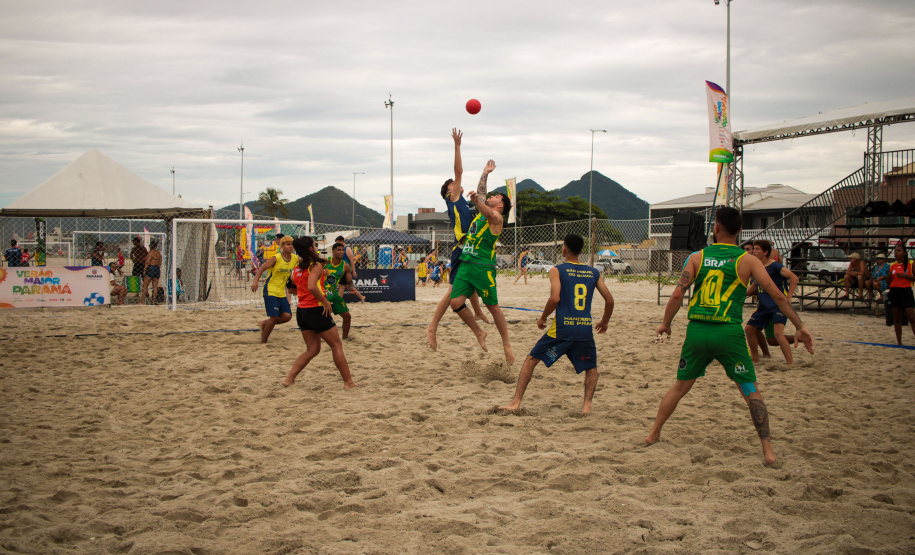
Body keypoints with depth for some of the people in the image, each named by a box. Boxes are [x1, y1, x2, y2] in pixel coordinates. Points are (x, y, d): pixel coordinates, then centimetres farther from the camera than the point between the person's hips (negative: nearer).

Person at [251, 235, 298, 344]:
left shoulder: (295, 259, 2)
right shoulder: (276, 258, -15)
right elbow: (262, 268, -18)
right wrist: (256, 281, -31)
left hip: (281, 293, 6)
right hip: (270, 291, -6)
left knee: (287, 316, -5)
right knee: (274, 317, -11)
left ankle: (264, 323, 19)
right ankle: (263, 342, 5)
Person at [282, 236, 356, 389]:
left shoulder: (297, 269, 11)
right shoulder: (316, 266, -12)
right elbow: (311, 287, -28)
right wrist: (325, 301, -17)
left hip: (301, 310, 7)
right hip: (316, 310, -7)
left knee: (312, 349, 14)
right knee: (337, 346, 3)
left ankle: (289, 378, 4)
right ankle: (348, 382, 5)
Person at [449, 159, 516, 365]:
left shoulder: (496, 217, -5)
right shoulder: (483, 212, 18)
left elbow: (488, 212, -26)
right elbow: (480, 194, 32)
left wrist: (477, 201, -45)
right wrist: (485, 173, 33)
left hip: (483, 268, -7)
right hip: (466, 264, 7)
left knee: (493, 307, -2)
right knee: (456, 303, -4)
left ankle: (506, 344, 7)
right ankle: (478, 333, 13)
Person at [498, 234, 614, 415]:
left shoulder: (557, 270, -2)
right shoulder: (594, 273, 10)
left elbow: (555, 298, -14)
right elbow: (610, 300, 9)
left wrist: (542, 318, 2)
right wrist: (604, 322, 25)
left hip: (562, 328, -3)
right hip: (585, 329, 3)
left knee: (531, 360, 11)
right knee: (591, 368, 24)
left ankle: (516, 402, 8)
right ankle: (587, 404, 5)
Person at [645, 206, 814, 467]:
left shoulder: (697, 257, 6)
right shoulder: (747, 261, 1)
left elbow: (677, 294, -1)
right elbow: (776, 295, -4)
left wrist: (665, 324, 13)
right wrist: (800, 327, 1)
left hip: (697, 331, 2)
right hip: (729, 333, -2)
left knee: (680, 386, 19)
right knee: (751, 391, 7)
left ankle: (653, 434, 26)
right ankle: (767, 449, 1)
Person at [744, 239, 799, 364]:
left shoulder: (774, 266, -14)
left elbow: (793, 277, -19)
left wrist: (788, 298, -22)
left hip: (779, 305, -9)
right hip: (764, 306, 9)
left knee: (778, 332, -23)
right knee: (749, 329, 9)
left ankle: (791, 363, -17)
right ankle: (755, 358, 26)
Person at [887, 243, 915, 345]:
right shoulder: (892, 266, 11)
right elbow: (888, 282, 15)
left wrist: (904, 275, -16)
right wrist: (889, 276, -5)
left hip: (906, 291, -4)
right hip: (894, 292, 4)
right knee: (897, 319, 6)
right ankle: (899, 342, 12)